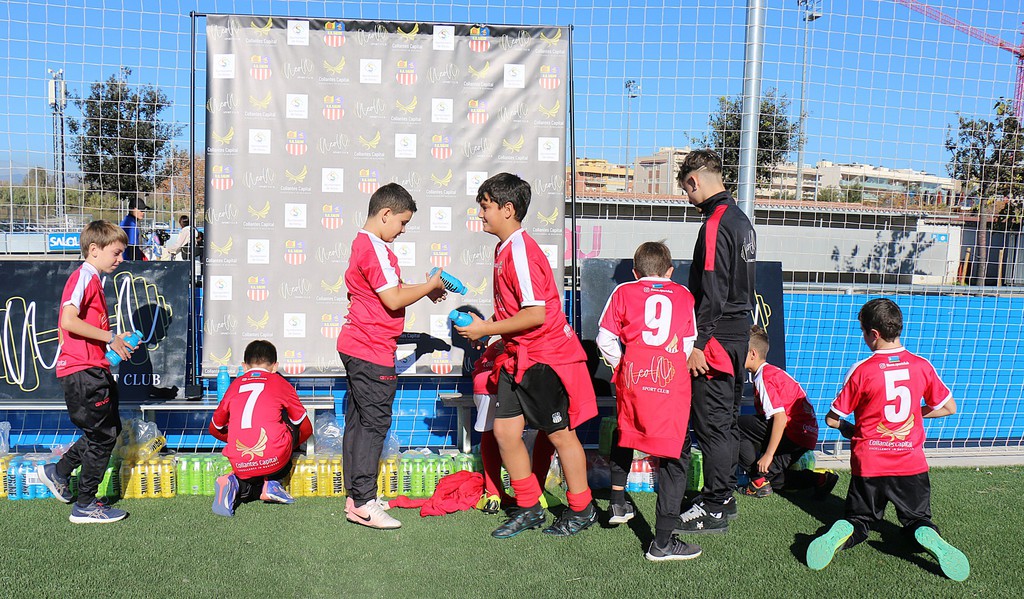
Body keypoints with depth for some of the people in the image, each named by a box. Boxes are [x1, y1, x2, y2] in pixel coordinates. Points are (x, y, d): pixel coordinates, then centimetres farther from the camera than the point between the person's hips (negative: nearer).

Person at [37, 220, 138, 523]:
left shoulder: (94, 279, 18)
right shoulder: (83, 277, -13)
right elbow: (68, 321, -26)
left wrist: (116, 340, 13)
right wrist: (111, 338, -20)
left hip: (94, 368, 10)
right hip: (83, 371, -10)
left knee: (110, 428, 18)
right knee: (103, 435, -2)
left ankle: (57, 472, 30)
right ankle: (86, 506, 10)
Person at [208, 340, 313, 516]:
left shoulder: (235, 385, 18)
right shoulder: (280, 383, 12)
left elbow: (215, 428, 28)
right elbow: (306, 429, 19)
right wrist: (290, 446, 40)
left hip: (240, 466, 3)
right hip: (274, 460, -3)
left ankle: (236, 484, -1)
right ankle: (271, 483, 13)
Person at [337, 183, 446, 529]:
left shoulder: (362, 243, 17)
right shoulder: (374, 249, -16)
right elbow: (393, 300, -19)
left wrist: (424, 290, 13)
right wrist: (430, 286, -7)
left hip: (356, 346, 11)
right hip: (373, 351, -11)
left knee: (358, 420, 12)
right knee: (374, 422, -5)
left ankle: (355, 497, 19)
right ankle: (364, 504, -1)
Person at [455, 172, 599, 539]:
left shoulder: (521, 251, -19)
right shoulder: (504, 250, 10)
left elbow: (536, 313, -25)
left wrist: (486, 329, -18)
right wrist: (484, 327, 12)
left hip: (547, 357, -9)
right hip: (519, 357, 9)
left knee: (560, 434, 4)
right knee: (505, 430, 7)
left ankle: (581, 509, 22)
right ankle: (529, 508, 21)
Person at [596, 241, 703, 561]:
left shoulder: (624, 292, 12)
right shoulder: (683, 294, 16)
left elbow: (605, 339, 6)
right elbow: (689, 343, 17)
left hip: (632, 378, 1)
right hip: (672, 381, -1)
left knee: (624, 435, 29)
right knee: (674, 455, 2)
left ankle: (618, 502, 37)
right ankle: (663, 541, 1)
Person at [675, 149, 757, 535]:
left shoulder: (715, 223, -17)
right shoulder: (741, 219, 14)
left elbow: (713, 292, -22)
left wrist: (698, 343, -20)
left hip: (717, 339, -10)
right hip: (739, 335, 10)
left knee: (711, 423, -3)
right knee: (727, 419, 16)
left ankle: (714, 510, 5)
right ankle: (724, 495, 27)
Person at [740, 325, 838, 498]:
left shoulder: (764, 377, -14)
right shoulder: (773, 371, 16)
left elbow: (780, 417, -23)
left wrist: (768, 455, -21)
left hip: (793, 434, -10)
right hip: (806, 435, 10)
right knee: (771, 470, 20)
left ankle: (759, 480, -9)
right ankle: (819, 480, 9)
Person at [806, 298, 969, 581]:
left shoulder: (861, 370, -12)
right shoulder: (922, 366, -4)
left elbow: (832, 419, -5)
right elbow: (949, 408, 8)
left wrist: (851, 430, 15)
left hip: (869, 464, -1)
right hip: (911, 463, 2)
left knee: (859, 520, 14)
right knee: (918, 518, 17)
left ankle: (842, 532, -19)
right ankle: (929, 537, -18)